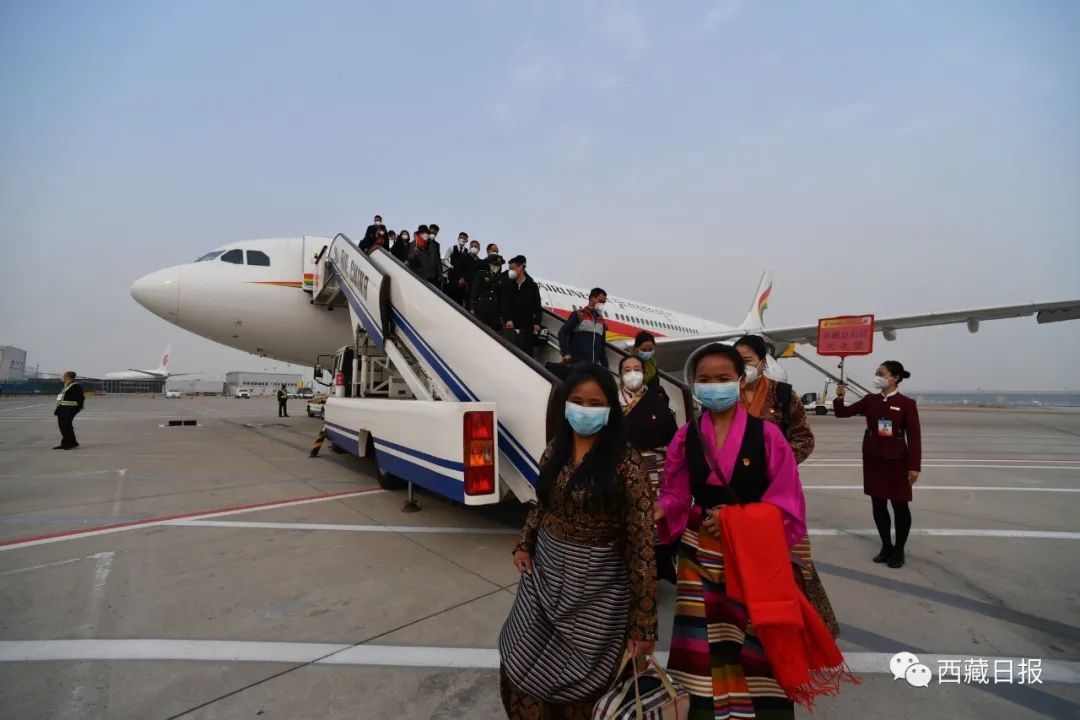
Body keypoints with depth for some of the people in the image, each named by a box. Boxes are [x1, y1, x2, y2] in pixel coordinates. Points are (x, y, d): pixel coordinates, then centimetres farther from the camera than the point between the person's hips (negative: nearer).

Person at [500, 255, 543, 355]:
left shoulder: (532, 285, 5)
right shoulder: (508, 285, 9)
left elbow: (538, 306, 4)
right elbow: (504, 304, -1)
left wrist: (537, 322, -6)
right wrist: (507, 319, -16)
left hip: (527, 326, -1)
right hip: (510, 325, 1)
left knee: (527, 351, -3)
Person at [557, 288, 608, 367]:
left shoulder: (601, 322, 19)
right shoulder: (579, 315, 2)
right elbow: (562, 333, -5)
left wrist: (605, 366, 16)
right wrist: (566, 353, -17)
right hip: (576, 363, -6)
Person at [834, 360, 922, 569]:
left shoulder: (906, 403, -8)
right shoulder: (870, 400, 3)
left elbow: (914, 436, -9)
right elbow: (842, 413, 5)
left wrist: (914, 466, -11)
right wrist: (840, 397, -15)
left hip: (896, 461, -4)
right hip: (872, 459, 4)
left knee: (900, 506, 7)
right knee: (878, 504, 11)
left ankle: (899, 550, 23)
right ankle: (886, 546, 26)